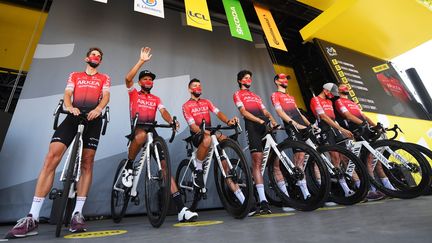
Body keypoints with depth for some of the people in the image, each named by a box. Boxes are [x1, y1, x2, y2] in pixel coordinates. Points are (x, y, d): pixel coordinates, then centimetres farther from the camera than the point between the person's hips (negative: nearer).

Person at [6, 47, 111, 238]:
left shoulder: (104, 78, 20)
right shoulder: (74, 76, 24)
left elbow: (106, 96, 2)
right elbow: (67, 94, 9)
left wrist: (98, 108, -21)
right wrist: (69, 107, -15)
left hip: (93, 118, -1)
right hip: (73, 116, 1)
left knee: (87, 163, -4)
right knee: (51, 158, -14)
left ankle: (77, 213, 1)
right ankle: (33, 217, -10)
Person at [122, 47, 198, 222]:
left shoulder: (156, 99, 21)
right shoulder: (134, 94, 13)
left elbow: (163, 112, 2)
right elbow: (128, 78, -6)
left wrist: (172, 121, -21)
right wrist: (141, 61, -8)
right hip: (137, 128, -2)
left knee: (164, 164, -11)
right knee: (141, 136, -42)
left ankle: (181, 209, -13)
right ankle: (128, 167, -12)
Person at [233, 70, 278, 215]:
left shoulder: (256, 96, 34)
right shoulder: (237, 94, 15)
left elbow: (266, 112, 21)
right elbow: (243, 112, -1)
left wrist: (274, 122, 1)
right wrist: (259, 120, -16)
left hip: (266, 126, 6)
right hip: (253, 127, -6)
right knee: (257, 161, -13)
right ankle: (263, 201, -12)